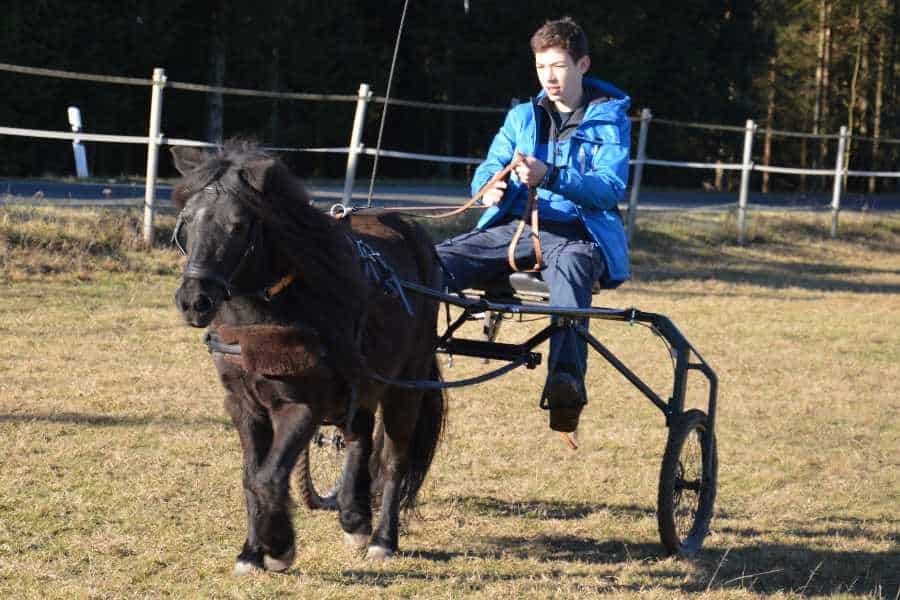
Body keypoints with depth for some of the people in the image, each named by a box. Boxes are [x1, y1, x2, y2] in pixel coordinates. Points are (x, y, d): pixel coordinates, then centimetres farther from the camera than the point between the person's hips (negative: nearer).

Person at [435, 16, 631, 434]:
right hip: (514, 227, 5)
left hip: (578, 232, -5)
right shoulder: (522, 117, 21)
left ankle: (567, 378, -63)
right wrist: (490, 186, -12)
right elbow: (488, 169, 14)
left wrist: (550, 177, -23)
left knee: (568, 266, -43)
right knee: (439, 260, -24)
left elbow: (610, 188, -7)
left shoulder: (610, 120, 7)